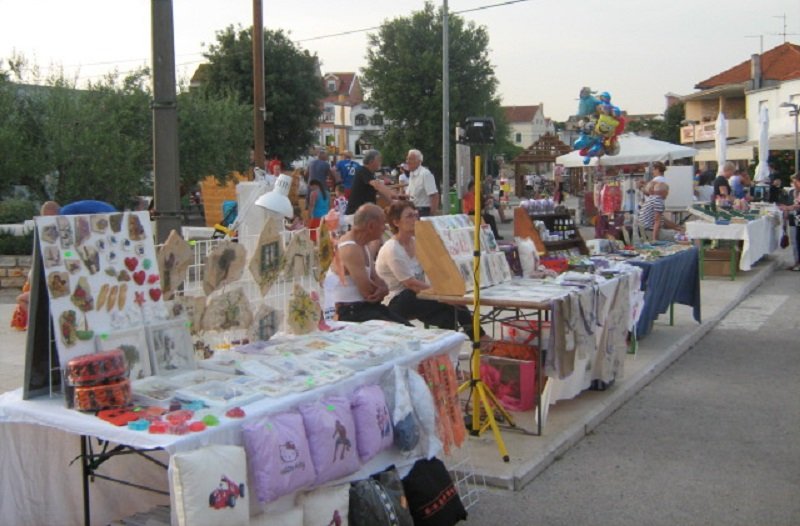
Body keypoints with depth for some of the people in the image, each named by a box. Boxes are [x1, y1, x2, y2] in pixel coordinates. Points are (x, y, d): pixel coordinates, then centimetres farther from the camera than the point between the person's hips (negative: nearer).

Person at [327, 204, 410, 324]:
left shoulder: (363, 246, 11)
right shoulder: (350, 249, -20)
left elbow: (376, 279, 11)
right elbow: (368, 291, -22)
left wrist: (383, 289, -12)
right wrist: (381, 290, 0)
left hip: (364, 306, 9)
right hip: (350, 311, -9)